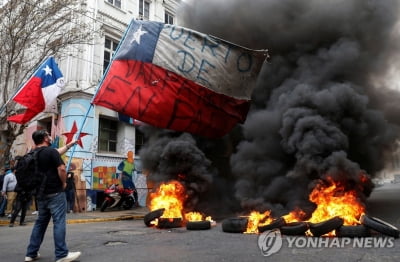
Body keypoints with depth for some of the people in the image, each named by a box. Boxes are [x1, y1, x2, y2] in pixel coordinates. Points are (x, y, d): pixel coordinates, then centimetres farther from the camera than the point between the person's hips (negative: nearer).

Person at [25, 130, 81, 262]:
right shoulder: (51, 151, -13)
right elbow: (61, 169, -20)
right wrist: (64, 183, -5)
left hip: (40, 193, 8)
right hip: (55, 193, -8)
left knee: (40, 222, 16)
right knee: (59, 222, -6)